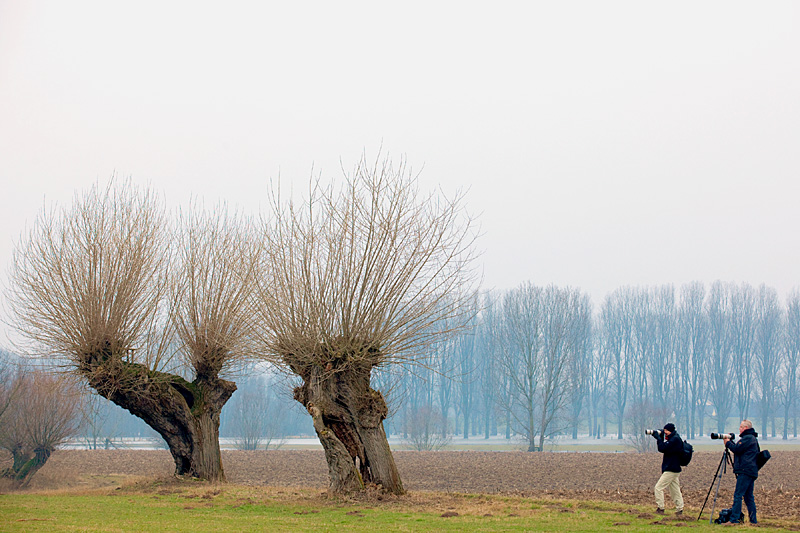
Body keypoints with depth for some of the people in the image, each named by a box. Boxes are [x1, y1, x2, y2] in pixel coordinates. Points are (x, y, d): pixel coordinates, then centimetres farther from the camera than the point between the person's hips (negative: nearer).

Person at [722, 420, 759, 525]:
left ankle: (734, 519, -15)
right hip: (751, 472, 10)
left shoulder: (748, 438, -10)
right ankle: (753, 520, 10)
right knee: (748, 496, 11)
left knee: (738, 495, -11)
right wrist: (730, 441, 15)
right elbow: (738, 449, 24)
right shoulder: (752, 438, 22)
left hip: (745, 471, -10)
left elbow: (737, 449, -15)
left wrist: (728, 443, 1)